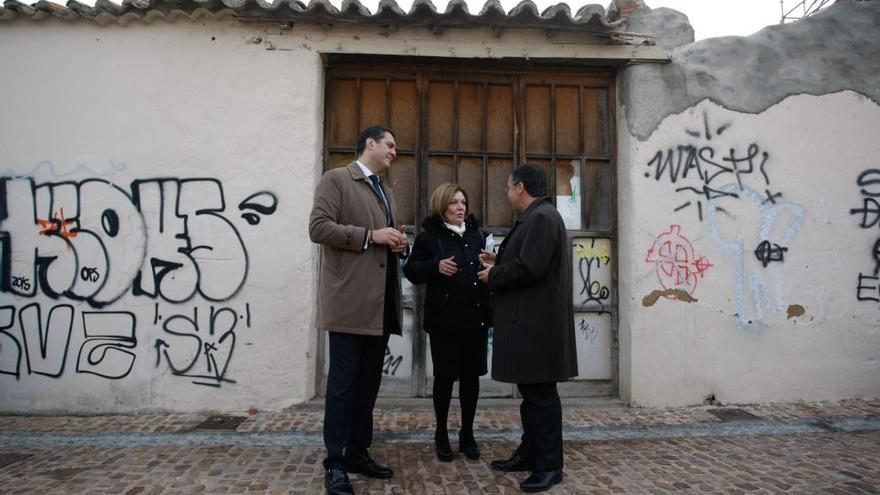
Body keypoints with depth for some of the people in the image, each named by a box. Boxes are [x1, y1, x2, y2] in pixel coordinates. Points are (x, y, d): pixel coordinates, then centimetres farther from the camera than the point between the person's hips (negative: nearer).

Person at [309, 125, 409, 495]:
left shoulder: (386, 191, 22)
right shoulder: (336, 179, -2)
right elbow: (318, 227, -13)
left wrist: (399, 244, 6)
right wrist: (369, 236, -17)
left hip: (381, 303, 8)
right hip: (349, 301, -8)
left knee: (369, 381, 12)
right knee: (343, 382, -2)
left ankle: (358, 452, 24)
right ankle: (335, 462, 8)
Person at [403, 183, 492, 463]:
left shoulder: (477, 235, 11)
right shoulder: (429, 236, -1)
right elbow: (411, 271, -2)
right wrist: (436, 266, -18)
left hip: (475, 316, 4)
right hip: (444, 318, -3)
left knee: (471, 376, 10)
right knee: (445, 377, 5)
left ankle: (467, 434, 24)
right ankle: (441, 435, 23)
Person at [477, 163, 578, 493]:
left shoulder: (542, 217, -16)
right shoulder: (534, 218, 17)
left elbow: (529, 268, -24)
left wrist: (493, 276, -11)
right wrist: (499, 262, 14)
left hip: (537, 324, -11)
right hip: (528, 322, 11)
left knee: (541, 393, -2)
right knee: (530, 391, 16)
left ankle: (550, 465, 9)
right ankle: (530, 453, 28)